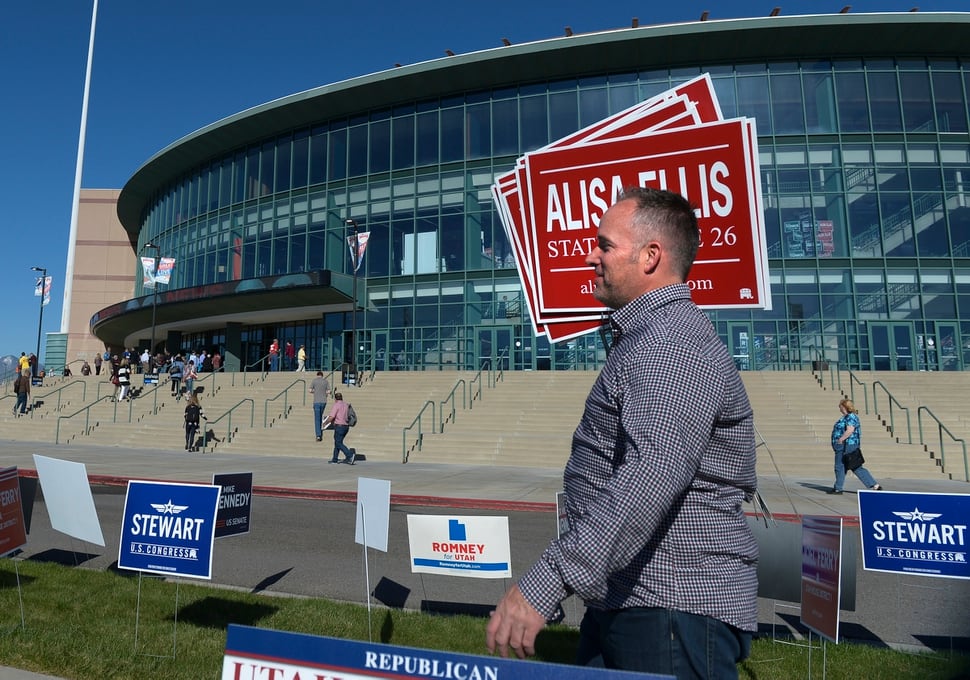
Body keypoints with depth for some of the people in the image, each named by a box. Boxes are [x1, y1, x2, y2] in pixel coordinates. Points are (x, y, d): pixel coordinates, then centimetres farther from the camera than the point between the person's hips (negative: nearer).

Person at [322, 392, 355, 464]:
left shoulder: (336, 405, -9)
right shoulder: (346, 405, 13)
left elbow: (331, 417, -16)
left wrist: (325, 423, 3)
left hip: (339, 426, -8)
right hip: (346, 426, 8)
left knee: (339, 443, -6)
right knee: (337, 442, 19)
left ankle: (350, 455, -22)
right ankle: (335, 459, 23)